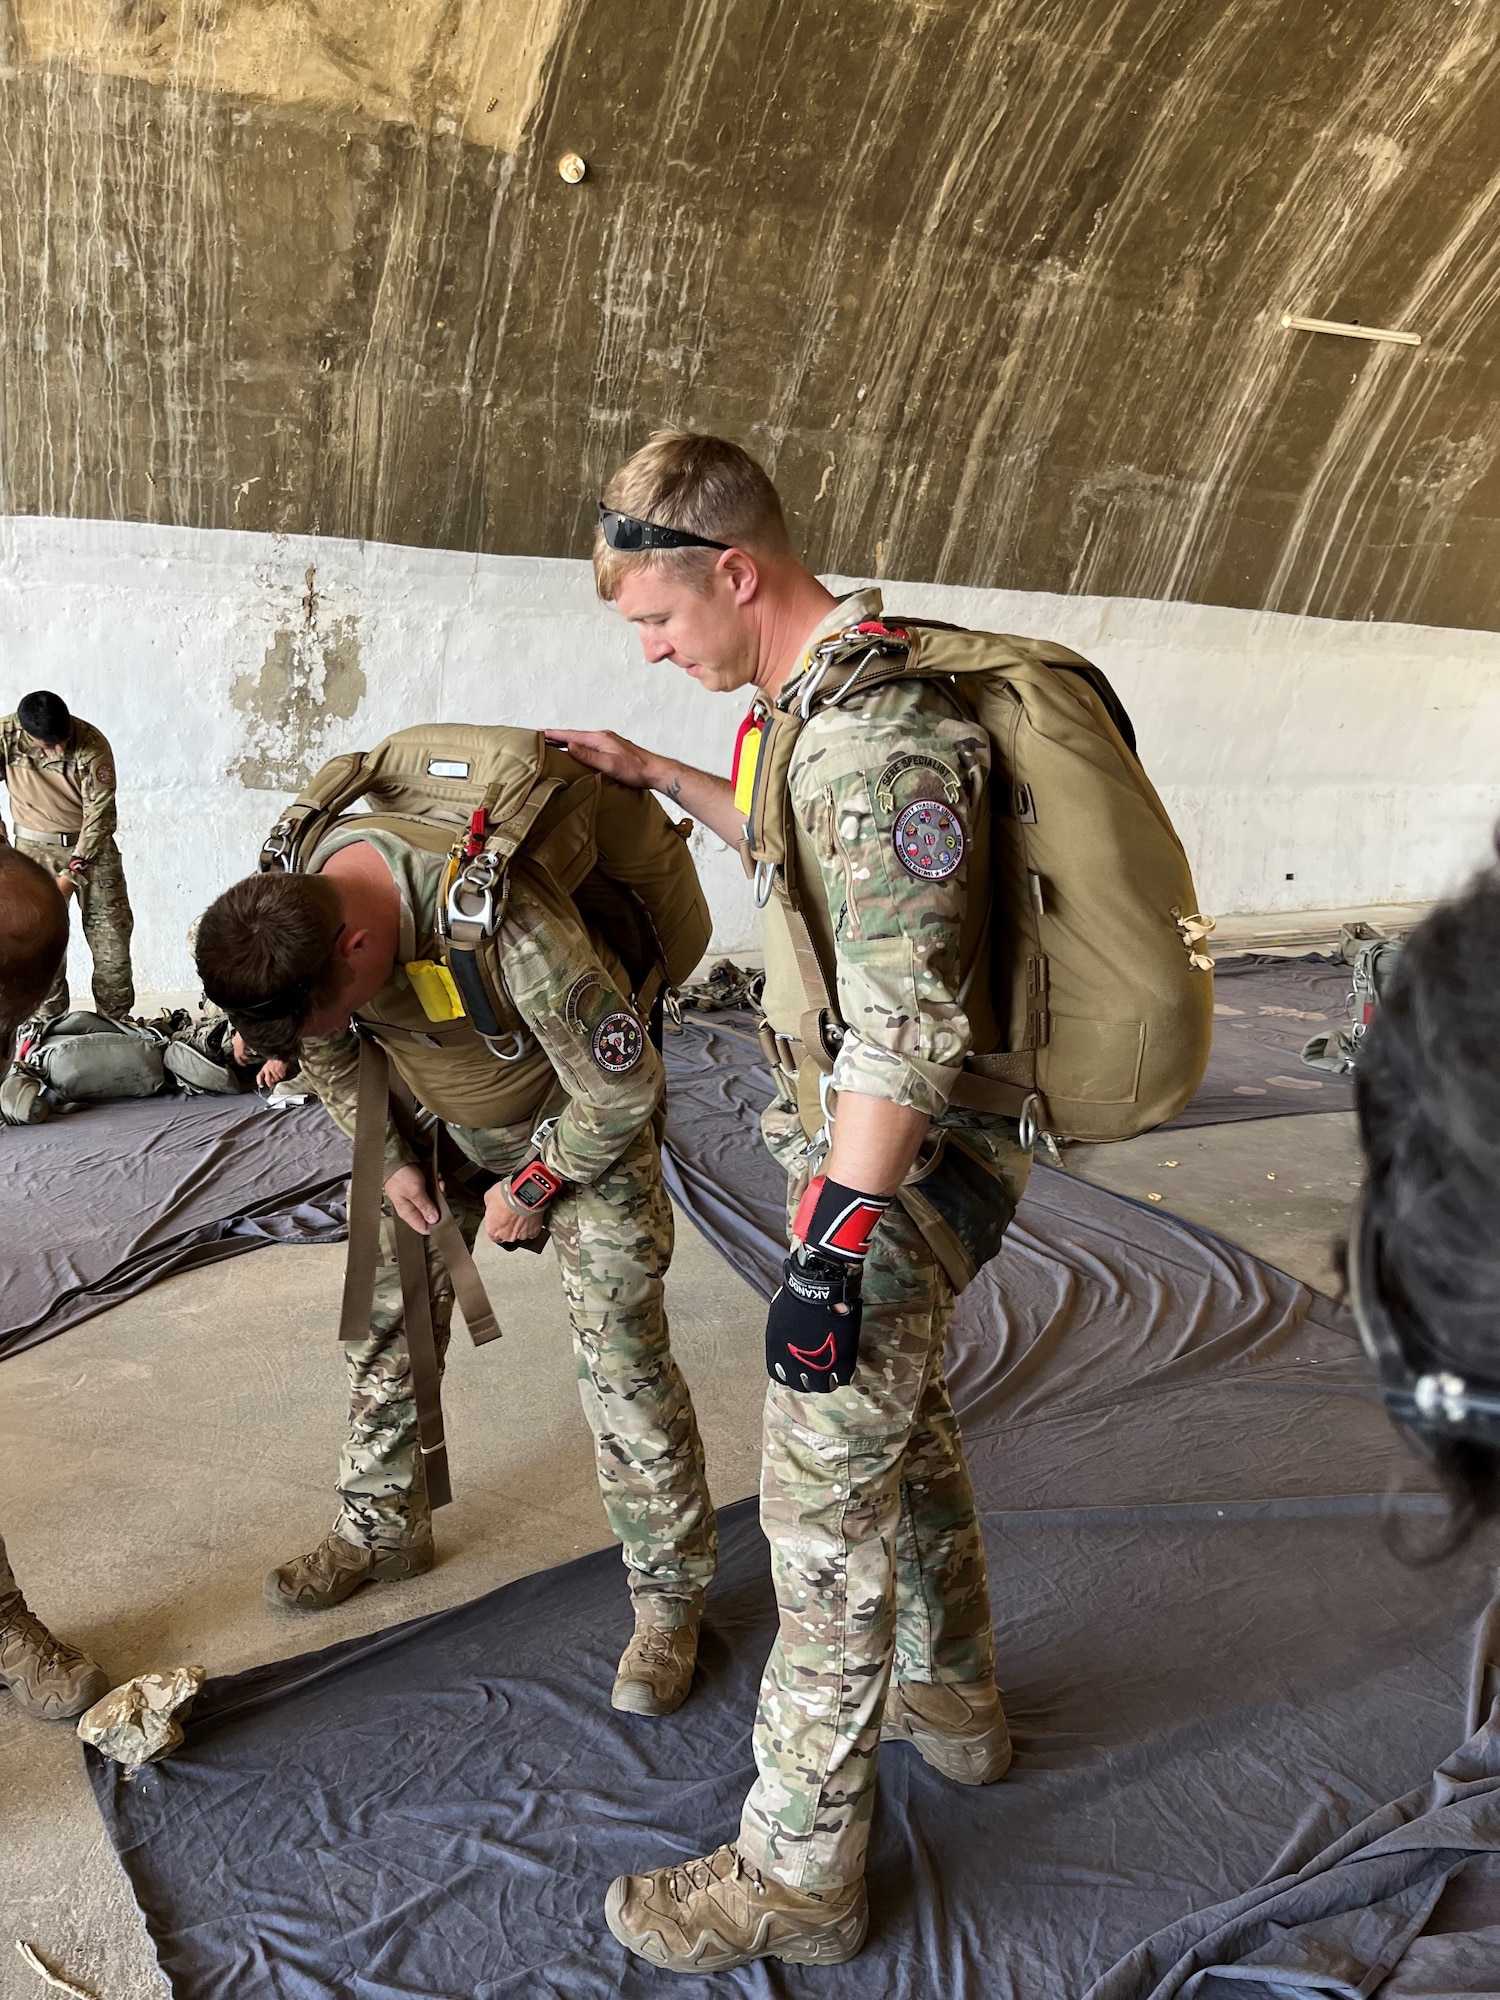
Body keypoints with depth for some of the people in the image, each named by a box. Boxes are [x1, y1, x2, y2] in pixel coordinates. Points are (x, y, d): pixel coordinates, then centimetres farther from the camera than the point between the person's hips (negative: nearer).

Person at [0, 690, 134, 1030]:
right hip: (35, 847, 1)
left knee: (112, 932, 0)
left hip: (91, 843, -1)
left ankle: (117, 1020, 11)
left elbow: (99, 815, -18)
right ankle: (47, 1025, 9)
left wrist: (71, 874, -19)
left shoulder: (92, 745, -21)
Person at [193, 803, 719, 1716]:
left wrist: (535, 1183, -16)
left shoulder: (507, 928, -42)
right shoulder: (292, 915, -20)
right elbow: (328, 1057, 3)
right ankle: (383, 1527, 31)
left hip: (587, 1123, -6)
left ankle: (670, 1591, 9)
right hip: (443, 1125, 6)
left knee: (623, 1353, -8)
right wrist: (390, 1160, -5)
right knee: (389, 1316, 9)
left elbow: (625, 1088, -28)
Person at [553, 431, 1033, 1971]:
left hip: (893, 1174, -10)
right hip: (898, 1160, 10)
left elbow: (904, 1031, -28)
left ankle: (798, 1874, 18)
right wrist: (659, 777, 25)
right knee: (903, 1430, 25)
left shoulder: (877, 731, -25)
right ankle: (952, 1703, 46)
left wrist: (830, 1254, -25)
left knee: (827, 1507, 0)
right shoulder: (842, 692, 7)